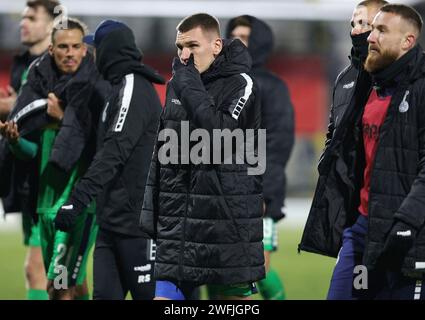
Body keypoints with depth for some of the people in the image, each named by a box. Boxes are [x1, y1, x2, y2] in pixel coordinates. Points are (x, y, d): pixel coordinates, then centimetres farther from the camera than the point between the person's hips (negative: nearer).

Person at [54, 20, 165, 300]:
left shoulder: (133, 88, -13)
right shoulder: (123, 87, 18)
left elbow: (115, 151, -23)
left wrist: (79, 199, -29)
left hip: (137, 220, -9)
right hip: (114, 220, 9)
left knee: (149, 295, -5)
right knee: (105, 294, 4)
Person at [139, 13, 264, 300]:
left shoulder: (240, 83, -6)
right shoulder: (178, 84, 14)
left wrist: (191, 87, -13)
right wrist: (151, 211, 16)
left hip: (227, 219, -6)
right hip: (178, 220, 6)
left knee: (235, 297, 3)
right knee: (164, 294, 0)